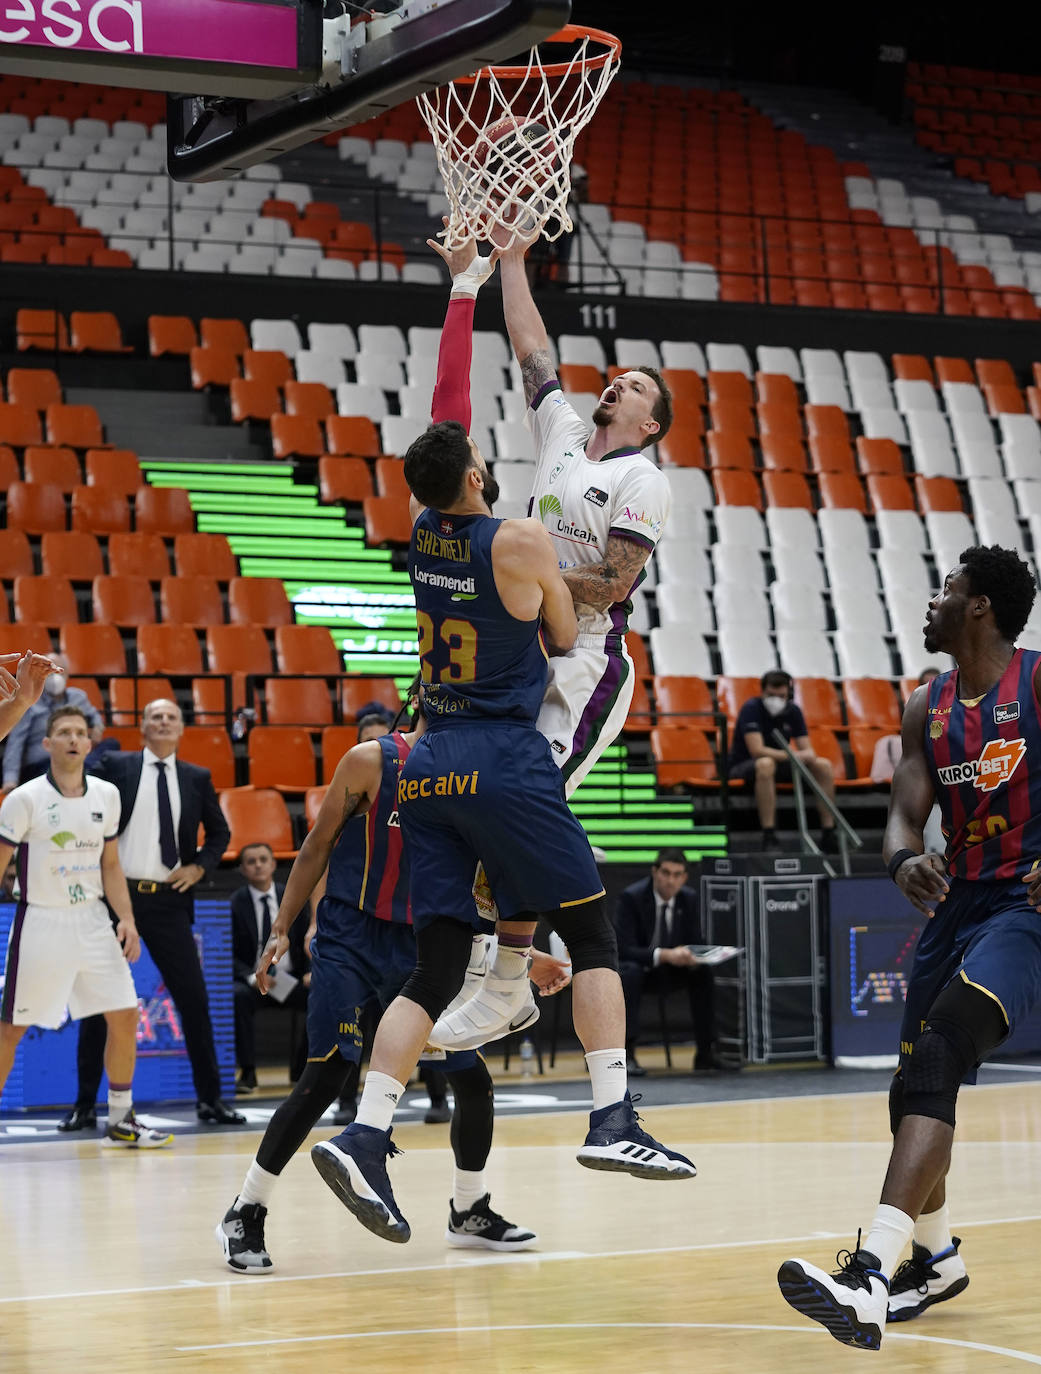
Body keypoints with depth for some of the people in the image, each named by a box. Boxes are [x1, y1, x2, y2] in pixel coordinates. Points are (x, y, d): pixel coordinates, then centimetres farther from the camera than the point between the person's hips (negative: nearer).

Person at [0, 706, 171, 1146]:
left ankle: (121, 1120, 17)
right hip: (41, 923, -5)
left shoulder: (106, 795, 6)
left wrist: (126, 919, 3)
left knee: (124, 1016, 4)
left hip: (93, 920, 5)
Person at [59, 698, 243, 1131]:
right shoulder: (116, 766, 1)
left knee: (193, 998, 1)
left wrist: (199, 867, 2)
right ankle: (85, 1104, 9)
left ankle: (210, 1098, 12)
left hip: (169, 901, 2)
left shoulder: (197, 778, 9)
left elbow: (219, 832, 18)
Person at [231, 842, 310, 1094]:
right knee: (238, 997, -37)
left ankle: (302, 1070, -7)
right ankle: (247, 1073, -27)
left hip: (291, 978, 3)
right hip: (252, 981, -3)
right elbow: (228, 955, -5)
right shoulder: (234, 904, -1)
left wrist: (311, 972, -10)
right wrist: (252, 977, -23)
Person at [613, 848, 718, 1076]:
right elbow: (624, 949, -27)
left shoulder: (688, 899, -4)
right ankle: (627, 1055, -34)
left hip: (671, 968, 5)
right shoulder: (631, 897, -20)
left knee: (705, 973, -21)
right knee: (630, 972, -38)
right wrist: (665, 955, -40)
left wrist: (692, 956, -25)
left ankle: (705, 1052, -17)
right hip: (635, 966, -5)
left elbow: (695, 942, 1)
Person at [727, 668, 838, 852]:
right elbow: (757, 750, -28)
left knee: (823, 765, -11)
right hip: (742, 768, -6)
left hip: (779, 763, 6)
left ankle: (828, 836, -10)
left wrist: (807, 755, -29)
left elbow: (808, 750, -3)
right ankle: (769, 838, -42)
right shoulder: (752, 708, -18)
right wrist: (793, 756, -36)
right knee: (766, 764, -40)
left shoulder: (793, 711, 0)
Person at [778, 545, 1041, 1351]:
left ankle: (871, 1274, -38)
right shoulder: (927, 710, 10)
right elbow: (906, 815, 4)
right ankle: (936, 1257, 38)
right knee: (913, 1086, 13)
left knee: (938, 1054, -27)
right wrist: (904, 860, -20)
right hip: (957, 903, 8)